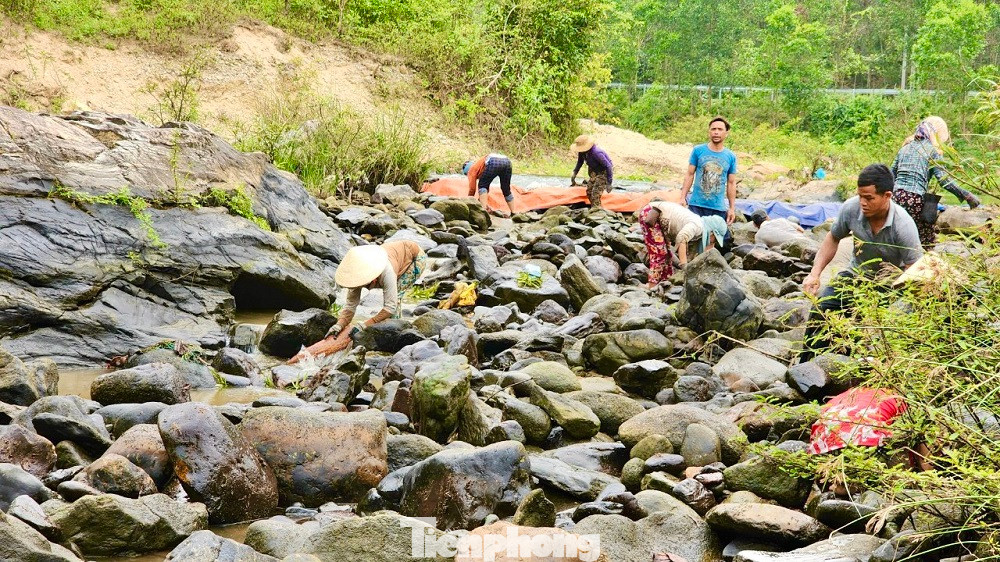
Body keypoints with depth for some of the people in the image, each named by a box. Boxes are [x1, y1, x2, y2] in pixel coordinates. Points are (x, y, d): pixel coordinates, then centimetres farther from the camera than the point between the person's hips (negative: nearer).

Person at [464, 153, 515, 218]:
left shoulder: (472, 169, 22)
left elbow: (472, 189, 18)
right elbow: (487, 188, 49)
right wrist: (481, 201, 56)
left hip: (494, 163, -7)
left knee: (482, 185, 11)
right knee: (506, 189, 22)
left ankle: (484, 208, -3)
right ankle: (513, 213, 22)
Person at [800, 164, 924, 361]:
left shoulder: (903, 226, -28)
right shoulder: (851, 208, -17)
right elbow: (833, 239, 4)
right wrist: (815, 273, -5)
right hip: (857, 274, 4)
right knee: (820, 310, -15)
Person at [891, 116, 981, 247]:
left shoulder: (906, 147, 19)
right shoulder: (932, 150, 1)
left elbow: (892, 174, 21)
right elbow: (943, 179, -8)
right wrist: (966, 196, -4)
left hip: (896, 197, 6)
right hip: (916, 201, -6)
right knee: (926, 244, 0)